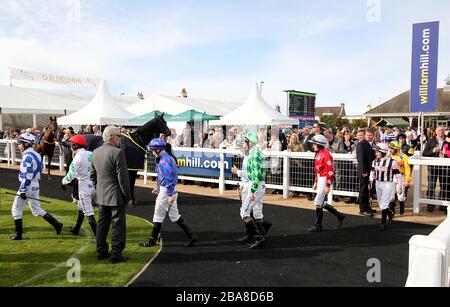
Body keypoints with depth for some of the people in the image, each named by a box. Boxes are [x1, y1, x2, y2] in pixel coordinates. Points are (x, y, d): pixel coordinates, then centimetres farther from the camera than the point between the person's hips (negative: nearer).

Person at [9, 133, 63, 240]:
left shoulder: (27, 156, -15)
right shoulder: (37, 155, 12)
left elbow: (26, 175, -22)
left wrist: (22, 190, -22)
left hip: (27, 186, -9)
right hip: (35, 186, 9)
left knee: (16, 209, 5)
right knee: (37, 210, 15)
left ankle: (18, 234, 10)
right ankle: (56, 224, 9)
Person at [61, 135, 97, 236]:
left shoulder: (79, 156, -15)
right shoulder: (90, 154, 5)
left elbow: (71, 174, -16)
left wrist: (64, 182, 0)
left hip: (84, 185, -8)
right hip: (93, 184, 8)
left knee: (88, 212, -3)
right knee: (81, 208, 24)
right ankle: (76, 229, 38)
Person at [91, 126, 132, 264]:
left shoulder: (95, 152, 6)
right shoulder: (117, 152, -18)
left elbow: (93, 175, 13)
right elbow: (123, 178, -18)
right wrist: (128, 197, -10)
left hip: (101, 196, 8)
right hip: (116, 196, -7)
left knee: (102, 224, 17)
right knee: (118, 225, 3)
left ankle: (101, 251, 27)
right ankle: (116, 254, 9)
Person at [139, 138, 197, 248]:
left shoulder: (164, 161, -18)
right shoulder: (170, 158, 14)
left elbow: (169, 178, -24)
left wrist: (170, 195, -25)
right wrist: (159, 188, 24)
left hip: (166, 192, -10)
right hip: (172, 190, 10)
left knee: (158, 216, 4)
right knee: (174, 215, 13)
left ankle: (153, 241, 17)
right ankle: (191, 235, 11)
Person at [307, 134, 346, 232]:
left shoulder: (326, 155, -17)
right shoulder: (318, 154, 13)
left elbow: (330, 171, -21)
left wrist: (328, 185, -22)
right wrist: (316, 182, 21)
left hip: (325, 180, -10)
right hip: (320, 180, 10)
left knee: (318, 203, -6)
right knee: (322, 203, 15)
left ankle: (318, 226, 6)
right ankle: (340, 216, 28)